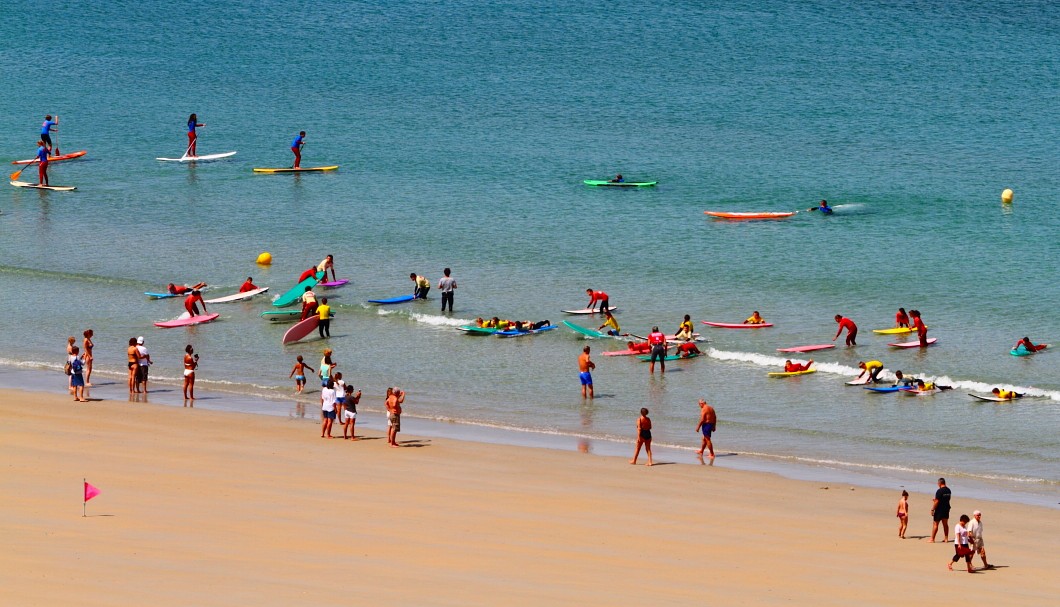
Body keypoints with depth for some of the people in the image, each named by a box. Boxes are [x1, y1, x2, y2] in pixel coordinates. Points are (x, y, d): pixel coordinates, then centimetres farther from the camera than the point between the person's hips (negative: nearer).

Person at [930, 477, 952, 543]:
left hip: (939, 510, -7)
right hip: (946, 509, 7)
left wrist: (932, 509, -13)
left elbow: (937, 501, -20)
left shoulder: (939, 491, -19)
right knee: (945, 524, 14)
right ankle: (946, 538, 16)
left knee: (935, 524, -1)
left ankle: (932, 539, 1)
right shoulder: (948, 490, 6)